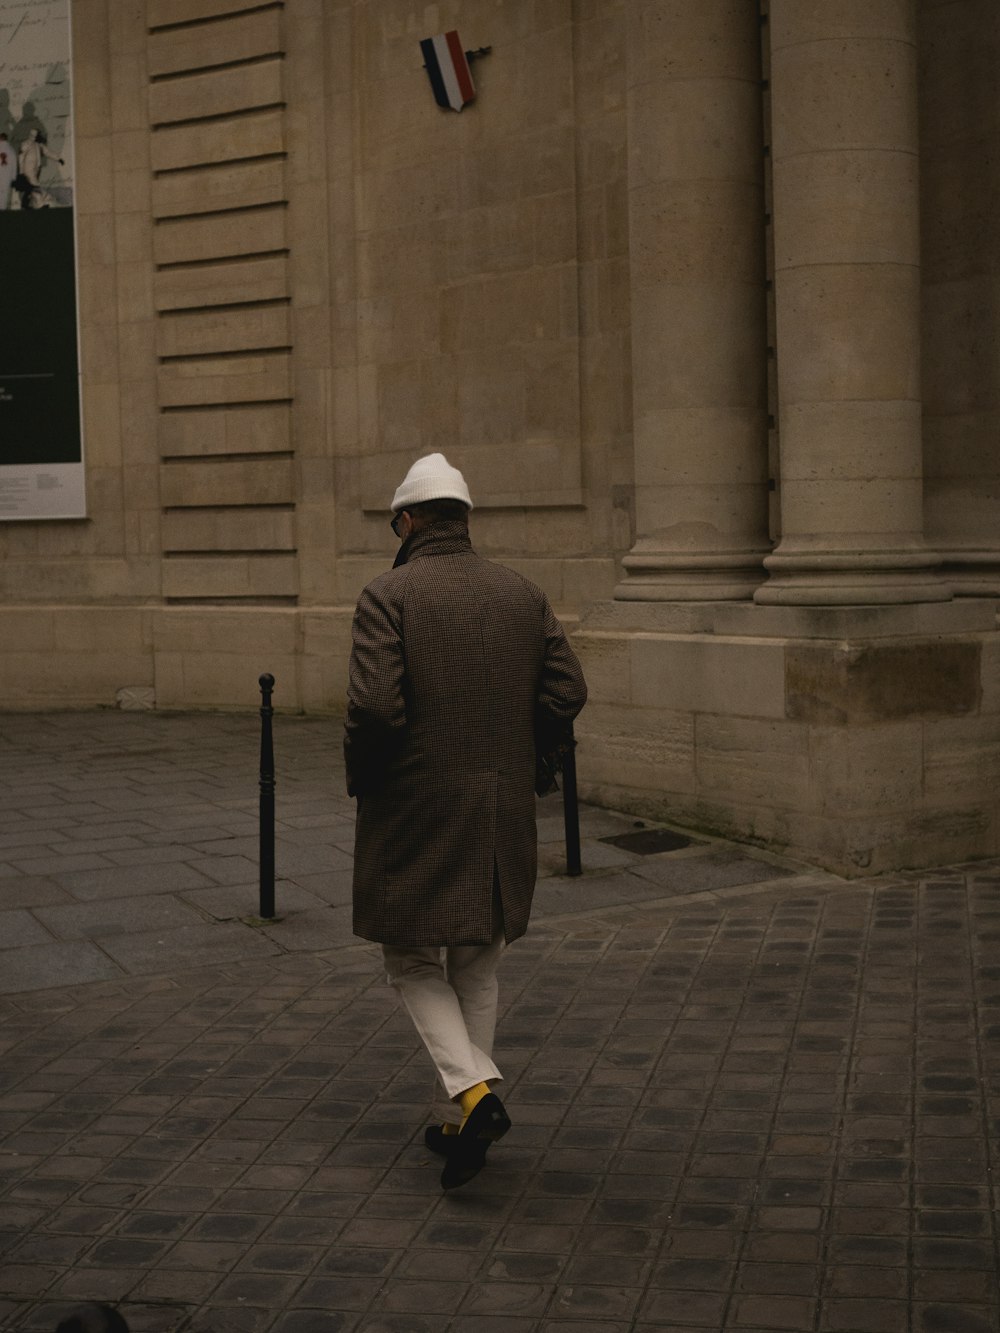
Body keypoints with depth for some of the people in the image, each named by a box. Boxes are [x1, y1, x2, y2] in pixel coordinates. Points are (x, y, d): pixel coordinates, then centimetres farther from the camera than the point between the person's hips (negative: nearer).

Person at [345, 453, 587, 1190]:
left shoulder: (388, 595, -9)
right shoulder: (524, 595, 5)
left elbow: (374, 705, -19)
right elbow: (567, 692, -1)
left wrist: (361, 780, -2)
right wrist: (522, 766, 11)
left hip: (415, 810, -4)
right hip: (502, 813, 5)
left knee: (413, 961, 9)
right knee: (477, 967, 17)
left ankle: (473, 1089, -11)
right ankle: (461, 1121, 22)